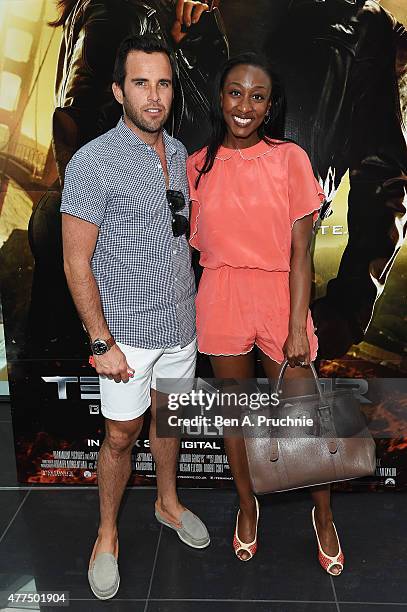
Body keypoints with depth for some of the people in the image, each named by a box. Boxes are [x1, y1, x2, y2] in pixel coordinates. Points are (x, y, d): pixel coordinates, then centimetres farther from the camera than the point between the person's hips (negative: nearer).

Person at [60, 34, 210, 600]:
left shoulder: (178, 151, 5)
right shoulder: (92, 163, -16)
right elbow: (76, 262, -15)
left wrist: (189, 305, 15)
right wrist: (102, 341, -16)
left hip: (180, 320, 6)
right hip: (127, 330, -6)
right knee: (121, 434, 6)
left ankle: (168, 502, 44)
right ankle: (108, 533, 30)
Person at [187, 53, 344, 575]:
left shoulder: (289, 159, -3)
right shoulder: (198, 165, 4)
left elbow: (300, 252, -6)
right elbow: (199, 244, 9)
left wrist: (297, 327, -10)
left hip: (279, 297, -2)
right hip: (221, 301, 2)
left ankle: (323, 517, 33)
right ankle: (247, 505, 40)